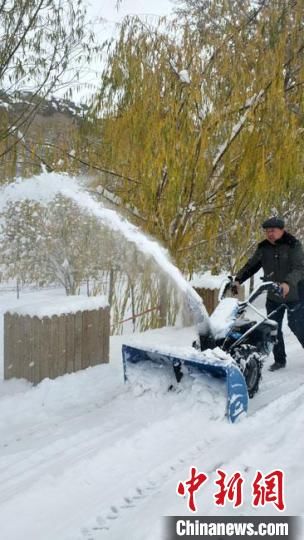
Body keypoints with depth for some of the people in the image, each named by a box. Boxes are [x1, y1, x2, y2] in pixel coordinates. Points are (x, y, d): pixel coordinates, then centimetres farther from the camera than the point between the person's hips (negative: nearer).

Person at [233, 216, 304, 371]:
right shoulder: (263, 248, 1)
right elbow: (251, 265, 4)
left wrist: (288, 282, -42)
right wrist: (238, 279, -11)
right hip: (273, 296, 5)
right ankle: (279, 360, 19)